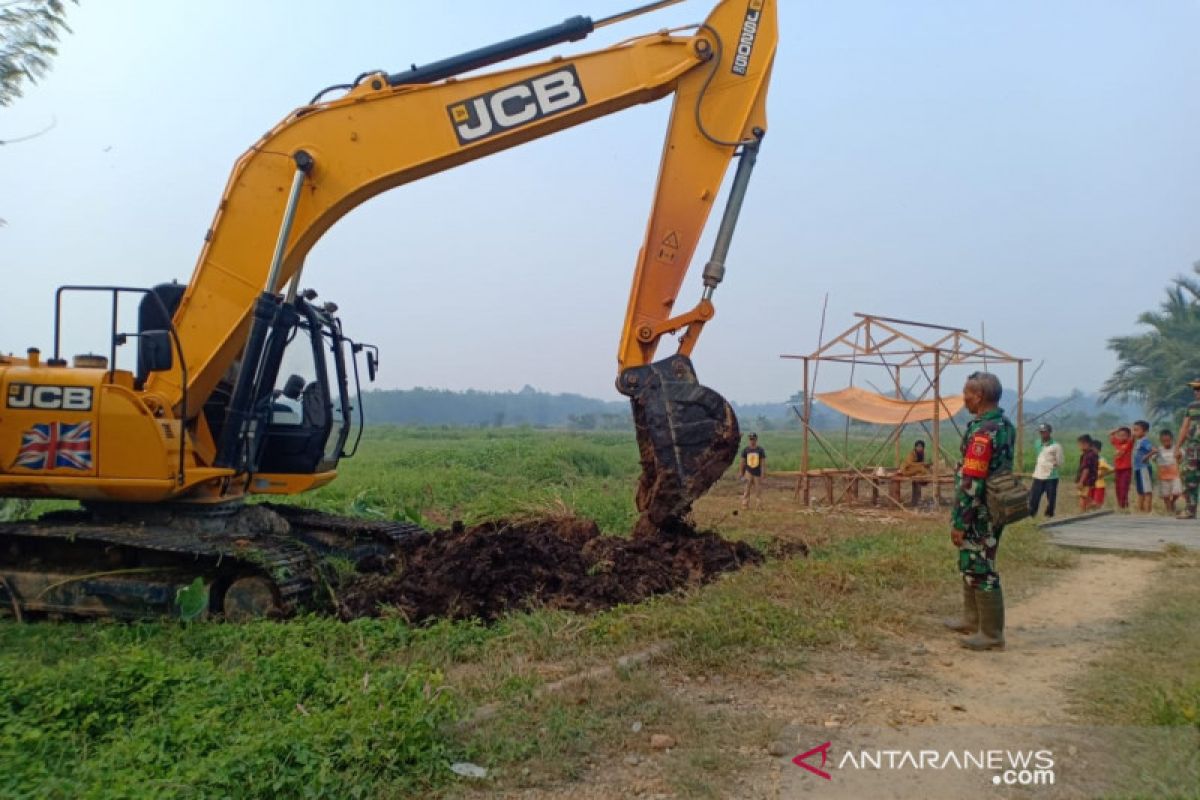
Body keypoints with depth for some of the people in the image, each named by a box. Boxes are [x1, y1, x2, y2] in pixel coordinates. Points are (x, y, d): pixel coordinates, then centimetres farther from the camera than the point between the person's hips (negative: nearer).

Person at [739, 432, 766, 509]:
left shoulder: (761, 450, -1)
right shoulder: (746, 450, 2)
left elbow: (763, 463, -3)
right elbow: (742, 462, 8)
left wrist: (763, 473, -9)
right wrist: (740, 472, 7)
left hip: (757, 473, 0)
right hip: (748, 472, 0)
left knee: (758, 490, 5)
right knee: (747, 489, -7)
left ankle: (759, 505, 13)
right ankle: (745, 505, -4)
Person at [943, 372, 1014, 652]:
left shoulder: (982, 431, -22)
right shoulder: (1005, 425, 8)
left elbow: (971, 483, -24)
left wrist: (960, 522, -19)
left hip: (979, 515, -10)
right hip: (995, 509, 10)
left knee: (980, 571, -1)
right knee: (971, 565, 20)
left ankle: (991, 634, 8)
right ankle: (972, 620, 32)